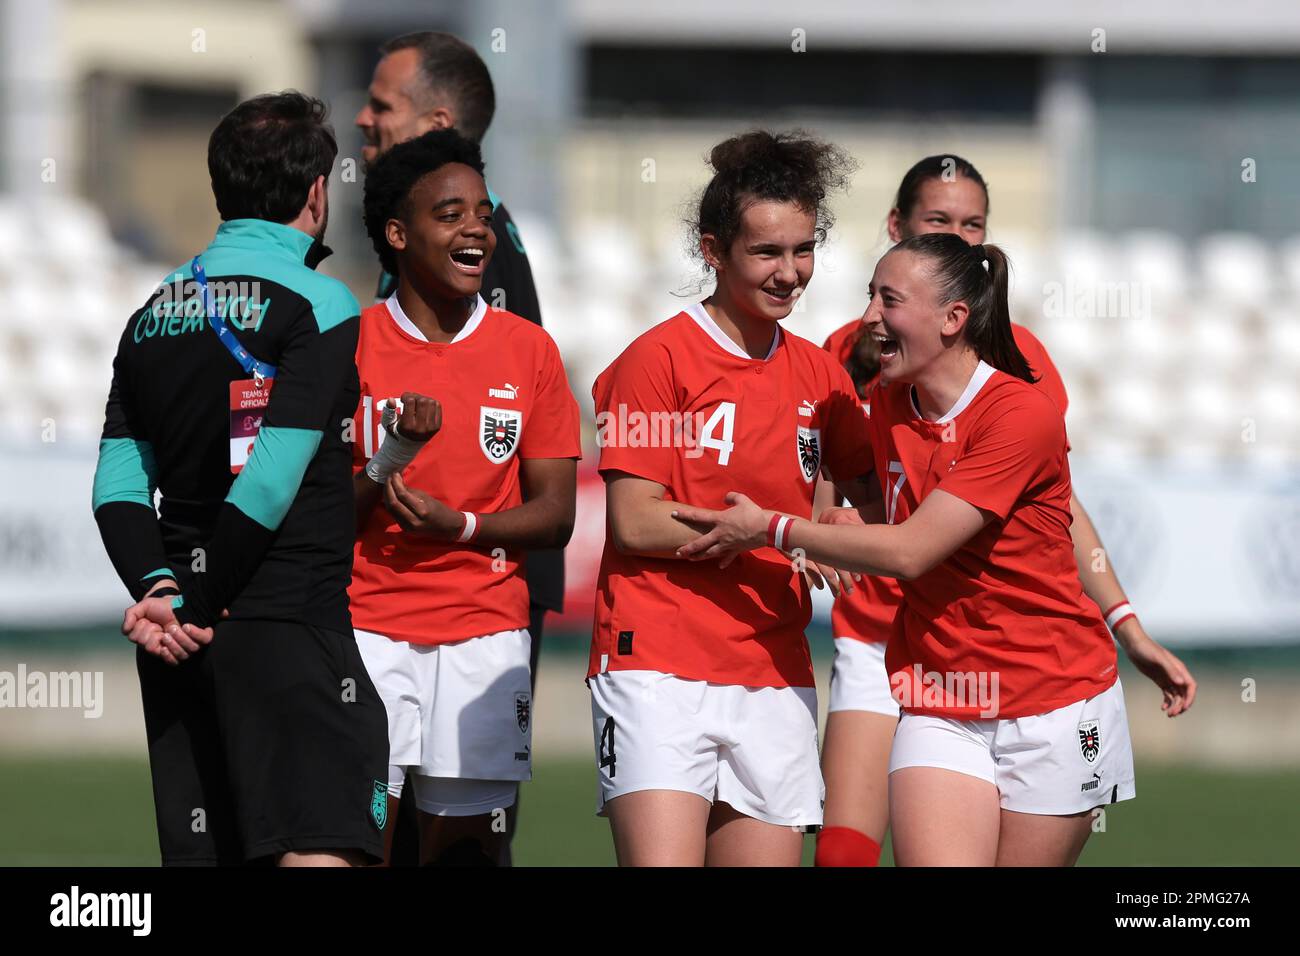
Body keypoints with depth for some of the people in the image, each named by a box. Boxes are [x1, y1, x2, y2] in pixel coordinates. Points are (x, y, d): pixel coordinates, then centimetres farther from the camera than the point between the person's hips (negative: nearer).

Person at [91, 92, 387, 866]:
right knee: (319, 850, -13)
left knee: (199, 853, 9)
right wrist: (193, 607, -10)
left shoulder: (155, 314, 14)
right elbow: (272, 481, -15)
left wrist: (159, 589, -5)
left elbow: (118, 485, 6)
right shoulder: (317, 303, -7)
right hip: (289, 625, -7)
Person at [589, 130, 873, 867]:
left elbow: (869, 493, 24)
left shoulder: (817, 374, 14)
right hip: (659, 670, -6)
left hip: (774, 680, 6)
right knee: (662, 861, -19)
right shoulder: (659, 359, -3)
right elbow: (635, 522, -8)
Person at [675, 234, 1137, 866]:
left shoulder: (1023, 416, -16)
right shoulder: (886, 402, 6)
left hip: (1051, 707, -5)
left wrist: (770, 529, -11)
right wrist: (852, 529, 4)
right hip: (937, 706, 5)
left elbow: (909, 552, -19)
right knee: (933, 860, -14)